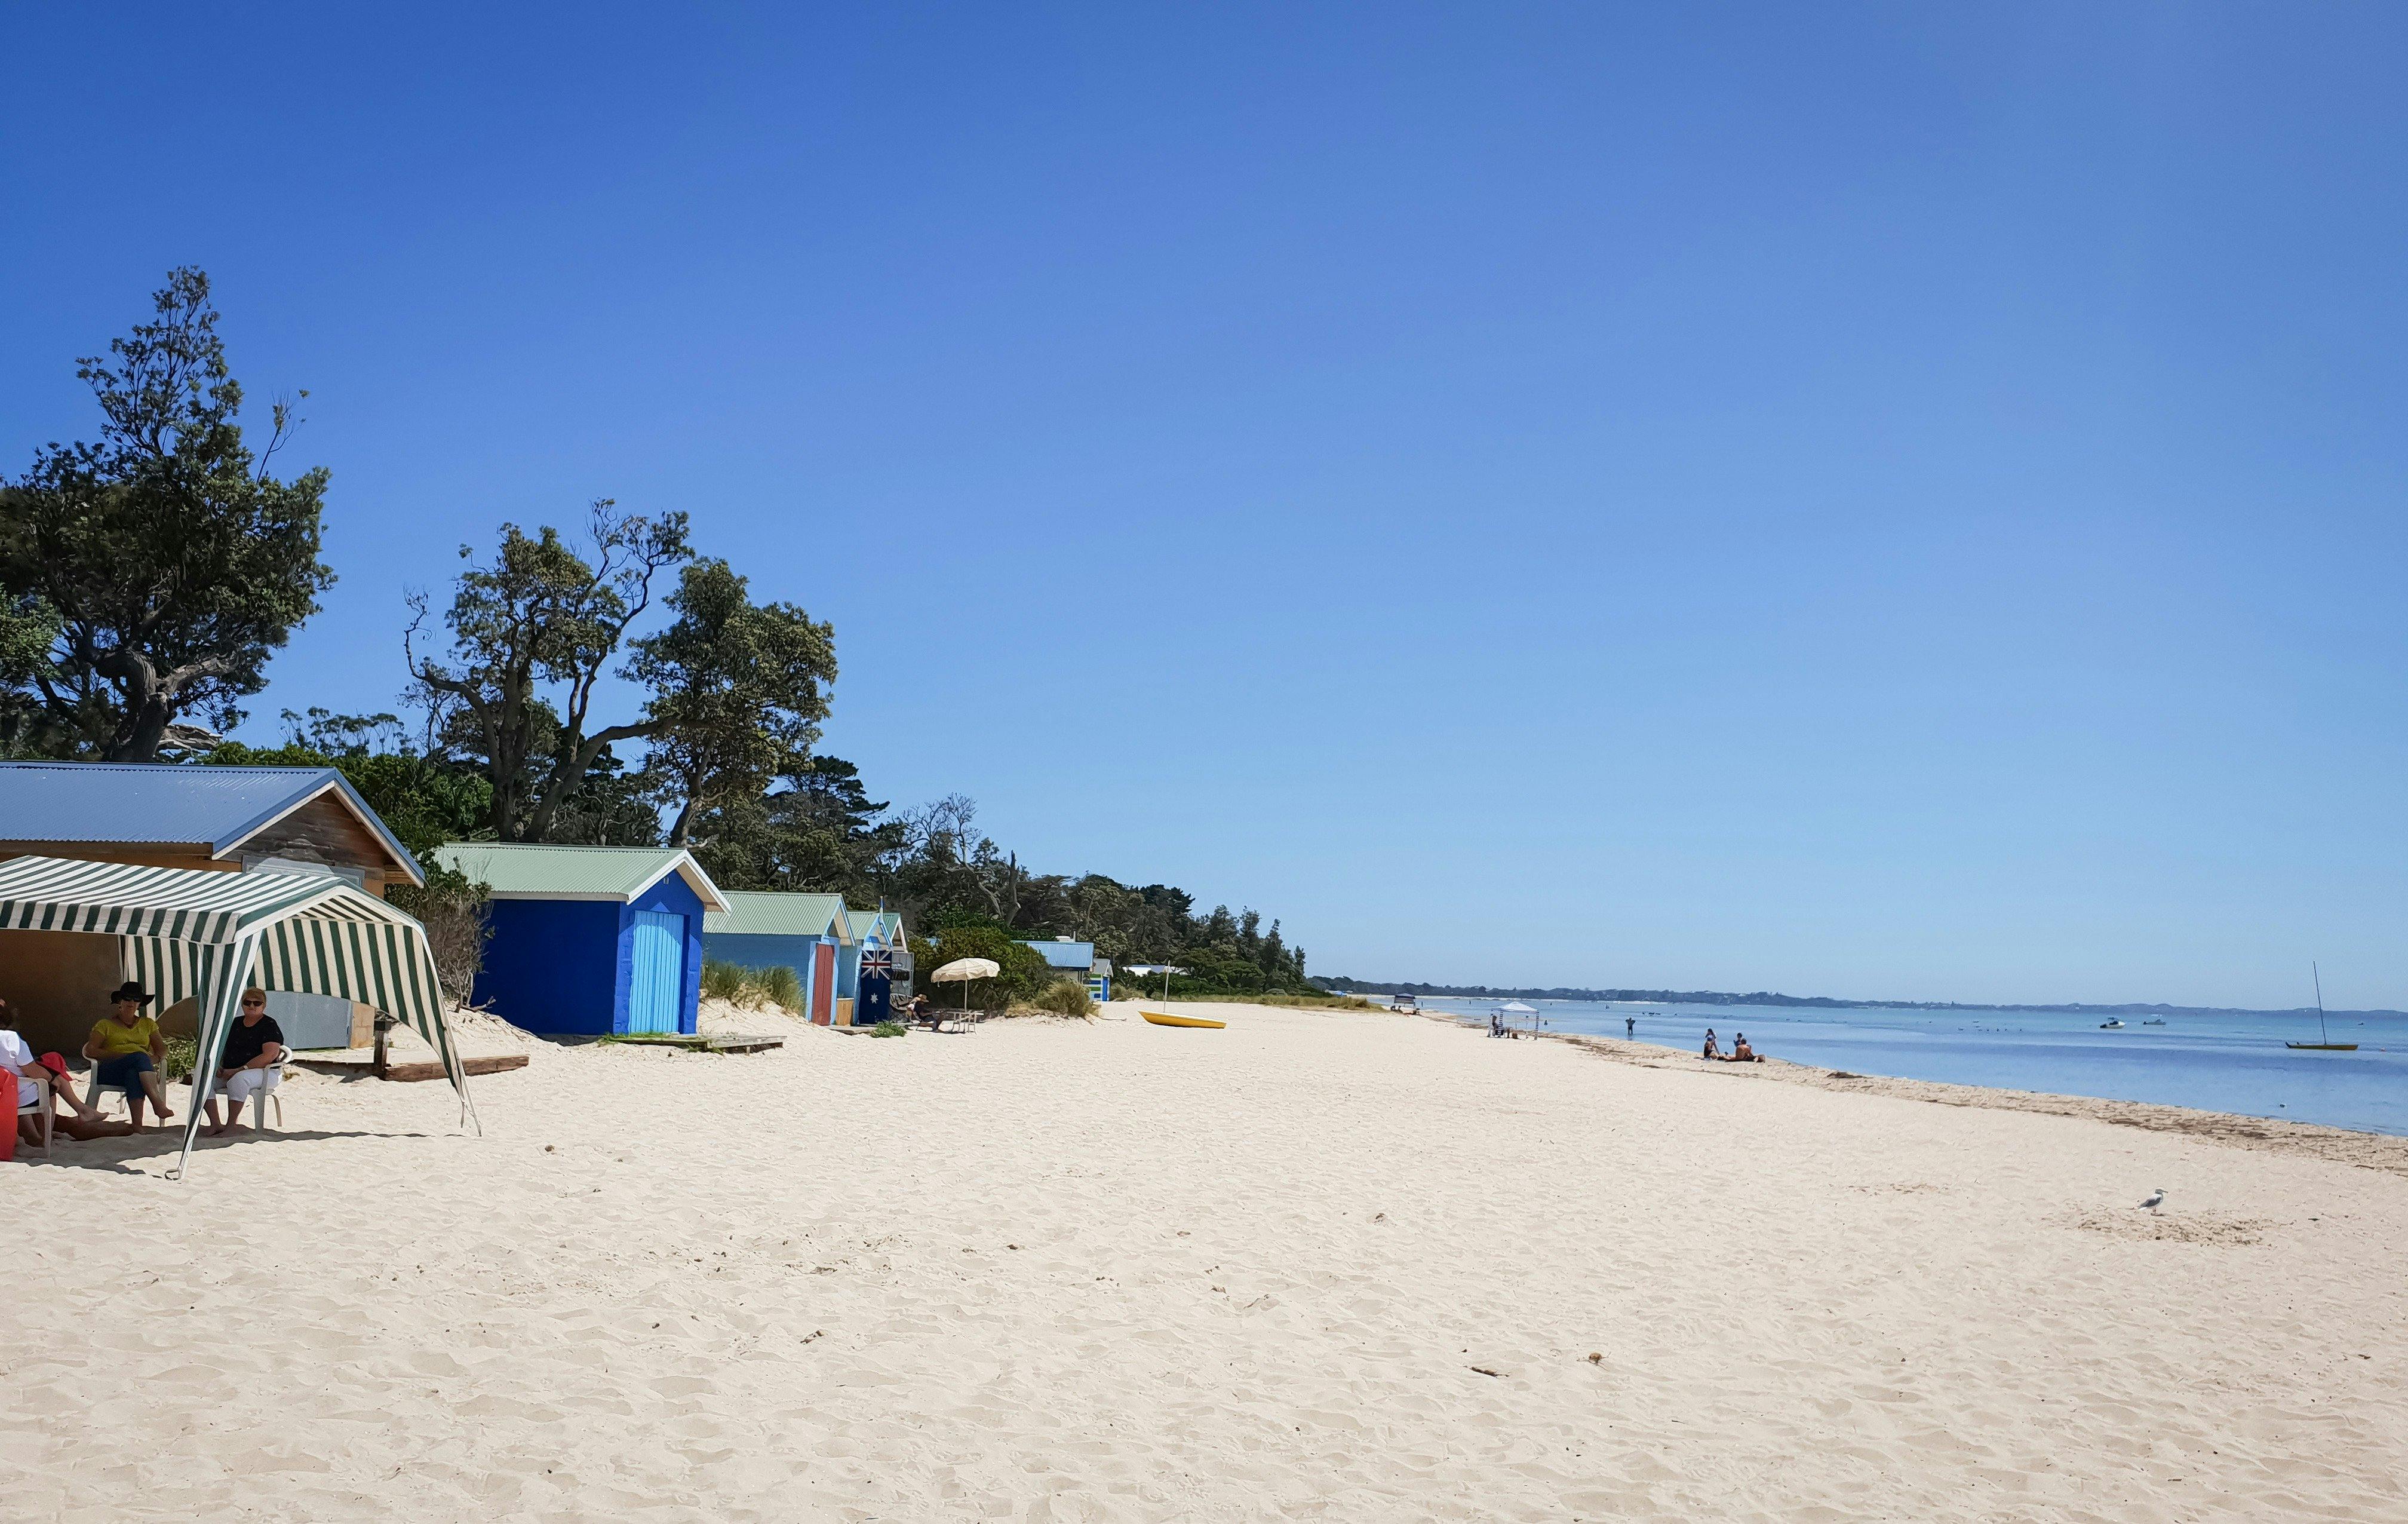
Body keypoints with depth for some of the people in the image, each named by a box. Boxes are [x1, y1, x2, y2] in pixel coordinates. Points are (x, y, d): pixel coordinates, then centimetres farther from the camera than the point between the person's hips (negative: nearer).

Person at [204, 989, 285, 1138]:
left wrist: (239, 1070, -20)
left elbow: (270, 1056, -16)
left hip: (264, 1072, -7)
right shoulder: (234, 1024, 17)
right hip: (229, 1072, 7)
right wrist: (217, 1066, -4)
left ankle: (230, 1126, -32)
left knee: (238, 1079, -38)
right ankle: (215, 1124, -24)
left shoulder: (270, 1026, -4)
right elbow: (220, 1049, 19)